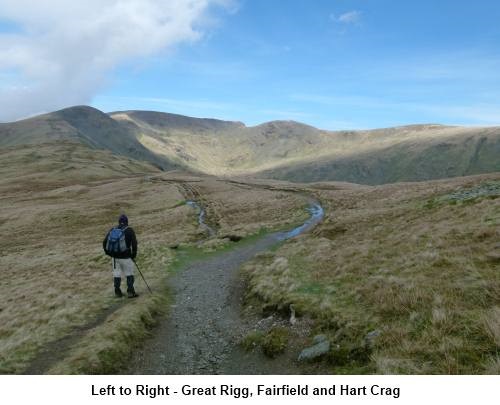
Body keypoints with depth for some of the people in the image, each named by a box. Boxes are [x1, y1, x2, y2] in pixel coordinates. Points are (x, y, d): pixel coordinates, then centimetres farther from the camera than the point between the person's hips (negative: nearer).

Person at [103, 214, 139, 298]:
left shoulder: (112, 230, 5)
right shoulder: (129, 230, -8)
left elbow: (104, 242, 7)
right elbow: (134, 243, -13)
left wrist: (108, 253, 18)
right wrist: (134, 254, 0)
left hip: (115, 256, 4)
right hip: (126, 257, -4)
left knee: (116, 274, 15)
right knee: (129, 274, 7)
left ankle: (117, 292, 22)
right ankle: (130, 292, 6)